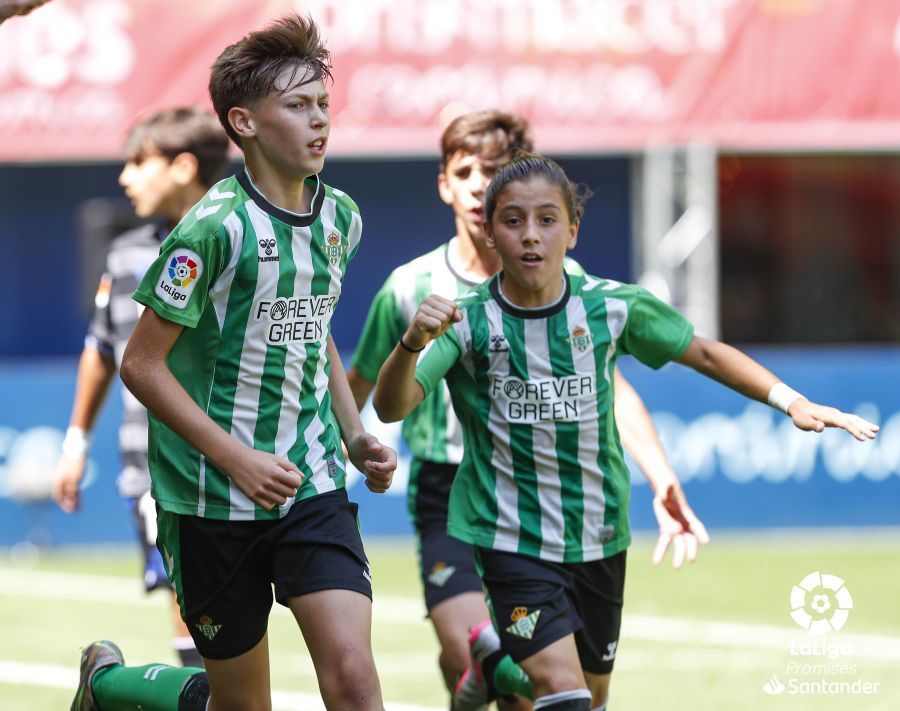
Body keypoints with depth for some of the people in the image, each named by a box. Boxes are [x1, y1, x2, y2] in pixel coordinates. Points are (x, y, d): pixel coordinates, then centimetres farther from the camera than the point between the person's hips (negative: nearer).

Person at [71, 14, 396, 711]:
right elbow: (142, 364, -13)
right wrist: (235, 458, -19)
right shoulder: (217, 228, -16)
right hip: (211, 498, -5)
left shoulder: (341, 218, 5)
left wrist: (356, 435, 9)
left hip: (312, 485, 5)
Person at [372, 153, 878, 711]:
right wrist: (413, 343, -43)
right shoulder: (466, 320, -13)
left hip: (597, 537, 4)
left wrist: (792, 402, -4)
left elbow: (704, 352, 7)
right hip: (507, 536, -4)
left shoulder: (611, 306, -7)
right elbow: (392, 407, -23)